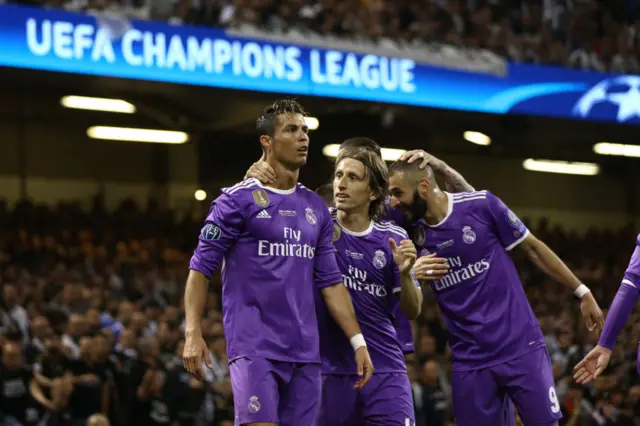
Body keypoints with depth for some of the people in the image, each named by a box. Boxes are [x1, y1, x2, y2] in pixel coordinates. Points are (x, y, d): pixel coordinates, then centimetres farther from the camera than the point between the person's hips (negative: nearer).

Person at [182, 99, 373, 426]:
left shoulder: (316, 208, 14)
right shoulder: (237, 200, -3)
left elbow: (330, 282, 15)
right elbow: (201, 268, -3)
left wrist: (358, 341, 7)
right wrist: (193, 333, -13)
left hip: (305, 351, 6)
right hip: (254, 347, -6)